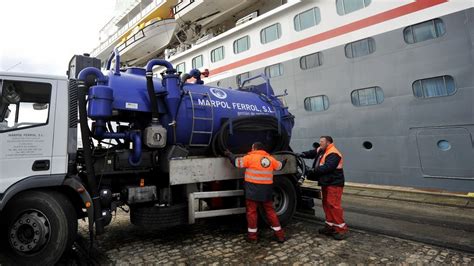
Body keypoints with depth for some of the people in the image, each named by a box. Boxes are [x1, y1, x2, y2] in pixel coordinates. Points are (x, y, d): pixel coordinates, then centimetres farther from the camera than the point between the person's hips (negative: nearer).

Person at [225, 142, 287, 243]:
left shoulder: (251, 157, -6)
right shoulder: (271, 159, 8)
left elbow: (237, 162, -4)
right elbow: (279, 166, 24)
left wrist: (229, 154, 13)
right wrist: (284, 162, 47)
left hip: (253, 189, -4)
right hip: (266, 190, 5)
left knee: (252, 212, 6)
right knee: (270, 211, 14)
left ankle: (252, 236, 12)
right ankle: (279, 234, 19)